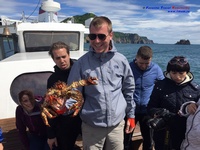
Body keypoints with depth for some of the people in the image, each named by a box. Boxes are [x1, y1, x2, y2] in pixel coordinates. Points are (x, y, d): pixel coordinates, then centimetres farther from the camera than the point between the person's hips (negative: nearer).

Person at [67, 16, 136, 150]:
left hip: (117, 125, 2)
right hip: (91, 126, -1)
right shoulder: (82, 63, -9)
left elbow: (129, 90, 6)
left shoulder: (121, 61, -3)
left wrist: (131, 115, 10)